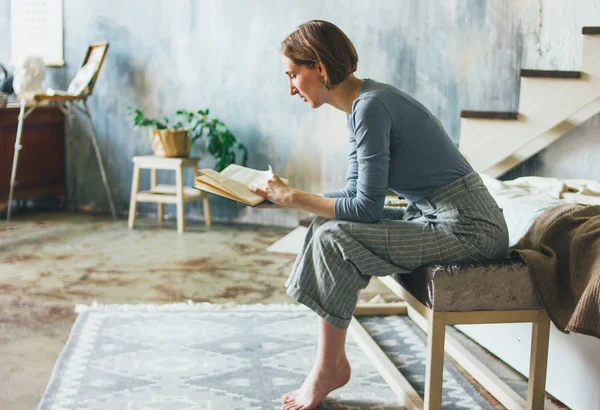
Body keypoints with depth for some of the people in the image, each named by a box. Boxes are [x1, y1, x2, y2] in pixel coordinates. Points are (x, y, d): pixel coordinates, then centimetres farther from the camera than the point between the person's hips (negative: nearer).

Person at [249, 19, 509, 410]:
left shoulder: (371, 106, -20)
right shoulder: (361, 104, 9)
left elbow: (367, 208, -21)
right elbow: (355, 195, 12)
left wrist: (294, 197, -12)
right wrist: (286, 194, 5)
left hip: (468, 227, -10)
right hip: (434, 214, 10)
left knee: (334, 238, -17)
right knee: (329, 225, 5)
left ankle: (327, 371, 0)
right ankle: (335, 361, 9)